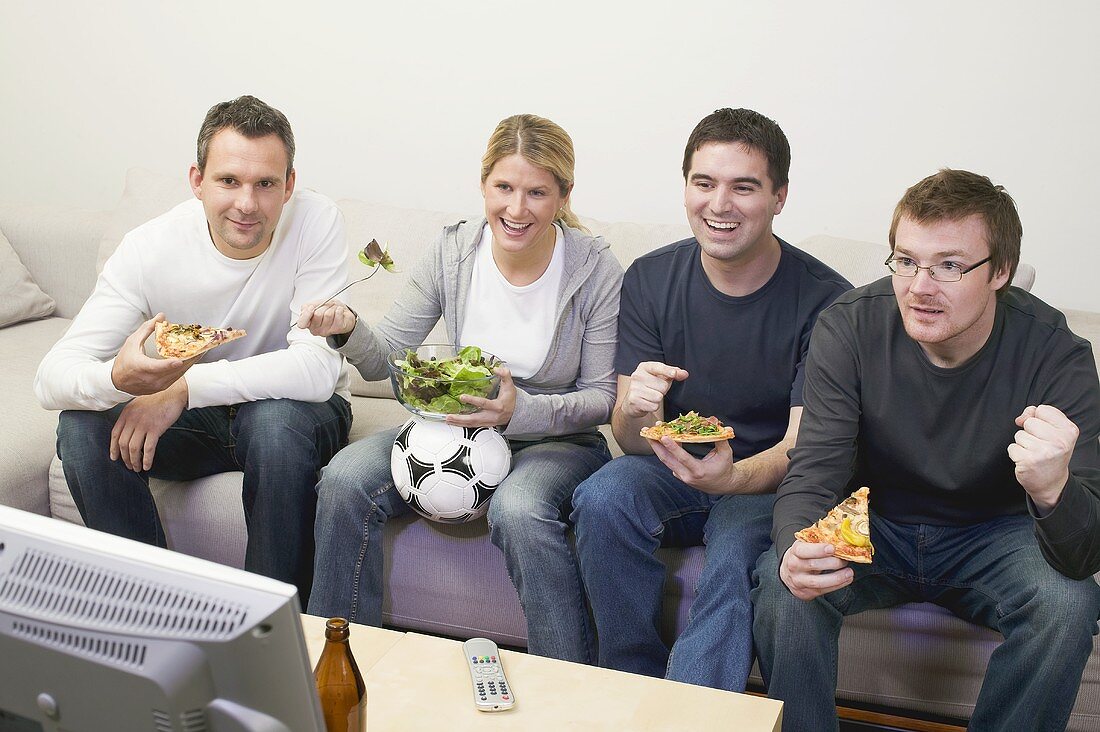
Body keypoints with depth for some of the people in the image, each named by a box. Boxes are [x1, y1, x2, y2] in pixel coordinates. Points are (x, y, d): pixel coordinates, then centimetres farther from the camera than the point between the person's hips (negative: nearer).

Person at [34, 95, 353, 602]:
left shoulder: (315, 223, -22)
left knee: (276, 422, -35)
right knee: (81, 427, -21)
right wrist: (118, 378, -48)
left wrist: (185, 386, -35)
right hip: (193, 422, 3)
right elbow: (52, 377, -23)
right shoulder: (149, 248, -17)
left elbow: (318, 369, -31)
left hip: (291, 410, -2)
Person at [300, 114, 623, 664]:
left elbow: (603, 397, -9)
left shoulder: (596, 271, -14)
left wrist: (521, 411, -26)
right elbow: (384, 357, -1)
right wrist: (349, 330, -24)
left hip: (557, 438, -3)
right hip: (460, 427, 4)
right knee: (345, 479, -21)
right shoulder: (453, 252, -4)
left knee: (519, 509, -37)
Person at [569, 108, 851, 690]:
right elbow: (634, 443, -5)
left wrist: (732, 476, -38)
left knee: (736, 556, -34)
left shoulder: (825, 299, -13)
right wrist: (634, 411, -31)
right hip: (670, 470, 3)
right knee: (603, 496, -28)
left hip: (766, 484, -3)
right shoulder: (649, 280, -4)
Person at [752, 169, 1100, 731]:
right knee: (783, 583, -28)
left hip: (991, 536, 0)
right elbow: (812, 479, -21)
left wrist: (1053, 490, -52)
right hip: (873, 524, 0)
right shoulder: (849, 328, -19)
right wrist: (799, 549, -46)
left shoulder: (1055, 353, -21)